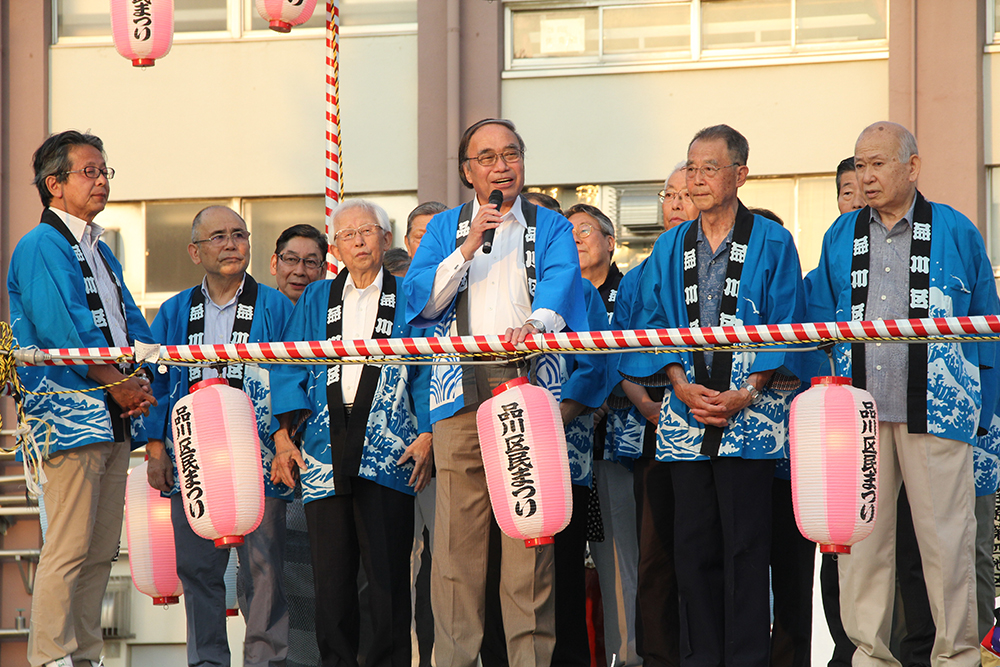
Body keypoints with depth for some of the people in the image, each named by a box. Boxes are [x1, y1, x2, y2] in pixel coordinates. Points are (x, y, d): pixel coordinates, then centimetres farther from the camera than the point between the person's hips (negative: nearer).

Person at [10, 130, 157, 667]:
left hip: (115, 419, 9)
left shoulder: (101, 252, 21)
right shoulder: (40, 247, -6)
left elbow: (131, 324, 19)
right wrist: (120, 384, -11)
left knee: (101, 550, 7)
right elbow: (63, 330, -16)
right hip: (70, 415, -9)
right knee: (69, 547, -10)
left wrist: (142, 384, 0)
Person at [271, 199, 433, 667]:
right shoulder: (316, 300, 18)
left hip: (387, 449, -2)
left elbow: (428, 373, 4)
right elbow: (291, 370, 13)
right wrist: (283, 436, 0)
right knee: (330, 573, 0)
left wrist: (427, 435, -8)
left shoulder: (408, 298, 10)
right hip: (325, 448, 2)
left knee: (387, 571, -6)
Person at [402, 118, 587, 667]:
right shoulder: (445, 228, 18)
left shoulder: (551, 228, 14)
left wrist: (535, 323, -27)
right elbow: (420, 298, 4)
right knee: (457, 532, -4)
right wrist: (470, 246, -7)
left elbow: (560, 285, -6)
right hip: (461, 390, 1)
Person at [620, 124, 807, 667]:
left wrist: (747, 394, -12)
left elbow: (785, 331, -1)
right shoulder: (670, 248, 14)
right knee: (692, 542, 3)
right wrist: (682, 386, -6)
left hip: (750, 416, -4)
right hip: (685, 415, 4)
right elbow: (651, 325, 11)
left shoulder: (771, 244, 3)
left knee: (744, 544, -5)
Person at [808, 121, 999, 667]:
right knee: (860, 534, 2)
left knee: (945, 534, -4)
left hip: (934, 409, -3)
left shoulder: (956, 233, 7)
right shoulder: (841, 237, 14)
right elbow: (819, 317, 18)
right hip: (859, 411, 3)